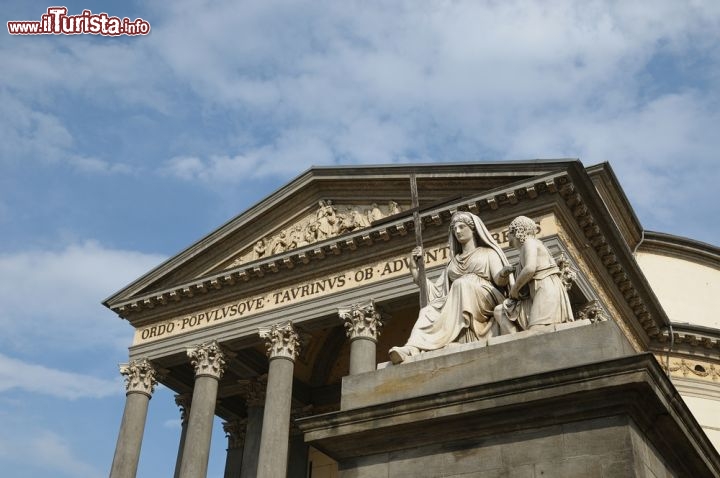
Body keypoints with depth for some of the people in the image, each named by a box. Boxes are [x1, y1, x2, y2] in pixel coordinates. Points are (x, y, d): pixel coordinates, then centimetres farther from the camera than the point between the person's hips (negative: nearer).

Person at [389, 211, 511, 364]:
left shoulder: (488, 253, 20)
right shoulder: (453, 262, 31)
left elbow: (500, 281, 1)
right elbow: (436, 291, 19)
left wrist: (505, 273, -24)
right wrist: (414, 268, 13)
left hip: (484, 299, -4)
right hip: (456, 303, 4)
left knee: (462, 284, -35)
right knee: (429, 311, -28)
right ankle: (413, 348, -53)